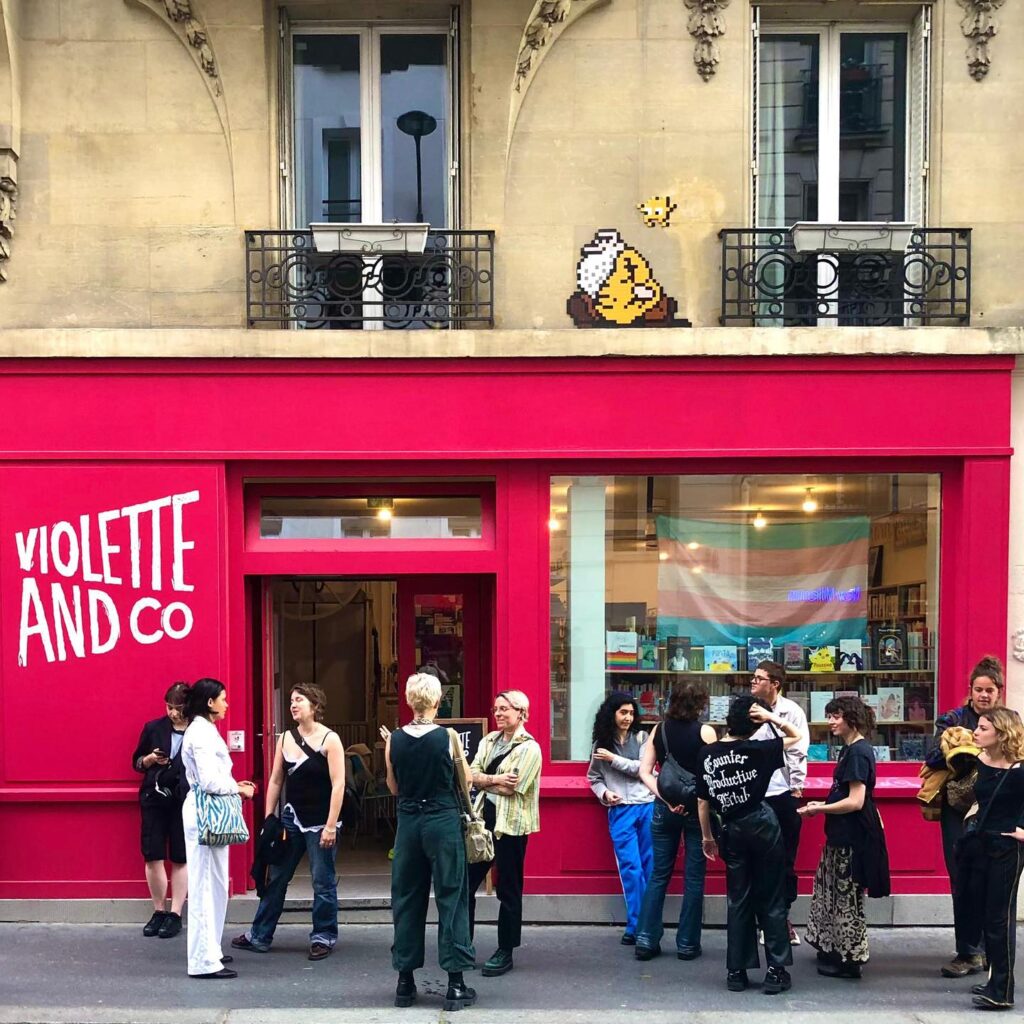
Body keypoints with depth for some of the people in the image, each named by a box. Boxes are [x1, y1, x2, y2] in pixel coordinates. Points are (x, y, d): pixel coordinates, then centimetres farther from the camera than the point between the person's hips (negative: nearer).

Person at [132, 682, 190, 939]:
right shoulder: (153, 728, 5)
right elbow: (136, 762, 13)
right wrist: (150, 759, -6)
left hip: (184, 801, -3)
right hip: (154, 799, 3)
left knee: (180, 859, 5)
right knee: (153, 857, 2)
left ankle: (175, 914, 13)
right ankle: (159, 911, 17)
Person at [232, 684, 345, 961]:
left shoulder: (329, 739, -9)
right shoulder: (285, 738, 6)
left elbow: (338, 784, -13)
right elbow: (275, 781, 11)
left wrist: (331, 826, -16)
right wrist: (268, 819, 7)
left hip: (320, 822, -5)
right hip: (291, 818, 5)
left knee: (323, 883, 3)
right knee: (276, 878, 9)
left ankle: (323, 937, 16)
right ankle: (260, 936, 18)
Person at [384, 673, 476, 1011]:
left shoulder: (394, 740, -2)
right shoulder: (447, 737, -10)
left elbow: (394, 788, 9)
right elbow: (466, 781, 1)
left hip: (408, 823, 3)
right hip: (443, 821, -3)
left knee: (407, 899, 13)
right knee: (451, 898, 5)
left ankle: (405, 982, 19)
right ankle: (455, 985, 6)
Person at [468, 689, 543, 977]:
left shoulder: (529, 747, -9)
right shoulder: (489, 740, 11)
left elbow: (512, 786, -17)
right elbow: (472, 775, 3)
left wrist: (483, 779, -5)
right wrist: (495, 779, -15)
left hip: (511, 823, -6)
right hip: (484, 817, 6)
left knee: (508, 890, 5)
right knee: (466, 882, 7)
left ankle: (505, 953, 15)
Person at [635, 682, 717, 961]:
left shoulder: (659, 730, 3)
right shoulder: (705, 731, -8)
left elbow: (644, 772, -1)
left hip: (665, 808, 3)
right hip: (697, 807, -3)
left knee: (659, 874, 11)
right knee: (693, 877, 6)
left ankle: (646, 940, 7)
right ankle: (687, 944, 9)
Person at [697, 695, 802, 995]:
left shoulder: (707, 754, -1)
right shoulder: (757, 750, -10)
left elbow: (702, 801, 4)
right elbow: (796, 736, 4)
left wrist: (707, 837, 15)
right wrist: (771, 716, -6)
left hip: (731, 831, 3)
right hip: (763, 826, -3)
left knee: (738, 901, 11)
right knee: (771, 900, 5)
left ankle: (736, 972, 13)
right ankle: (776, 972, 6)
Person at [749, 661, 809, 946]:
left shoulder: (791, 711, -4)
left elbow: (798, 752, -4)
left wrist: (796, 788, -6)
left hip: (783, 795, -2)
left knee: (786, 860, 8)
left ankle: (783, 915, 20)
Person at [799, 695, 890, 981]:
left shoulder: (858, 752, -18)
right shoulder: (850, 749, 12)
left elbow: (855, 802, -22)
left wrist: (818, 809, -14)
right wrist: (824, 805, 10)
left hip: (853, 837, -10)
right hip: (843, 834, 10)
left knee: (846, 896, -1)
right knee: (832, 890, 17)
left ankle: (849, 960, 9)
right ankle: (833, 950, 28)